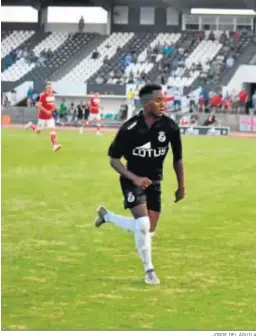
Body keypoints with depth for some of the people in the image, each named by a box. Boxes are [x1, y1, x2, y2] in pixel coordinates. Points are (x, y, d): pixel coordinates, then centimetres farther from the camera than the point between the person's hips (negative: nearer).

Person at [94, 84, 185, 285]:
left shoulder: (170, 127, -12)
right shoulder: (129, 129, -20)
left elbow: (178, 158, 4)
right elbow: (114, 159, -9)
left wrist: (181, 187, 9)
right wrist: (134, 178, -22)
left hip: (154, 182, 4)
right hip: (133, 180, -4)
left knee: (148, 231, 8)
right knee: (143, 224, -22)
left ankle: (107, 216, 33)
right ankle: (149, 270, -2)